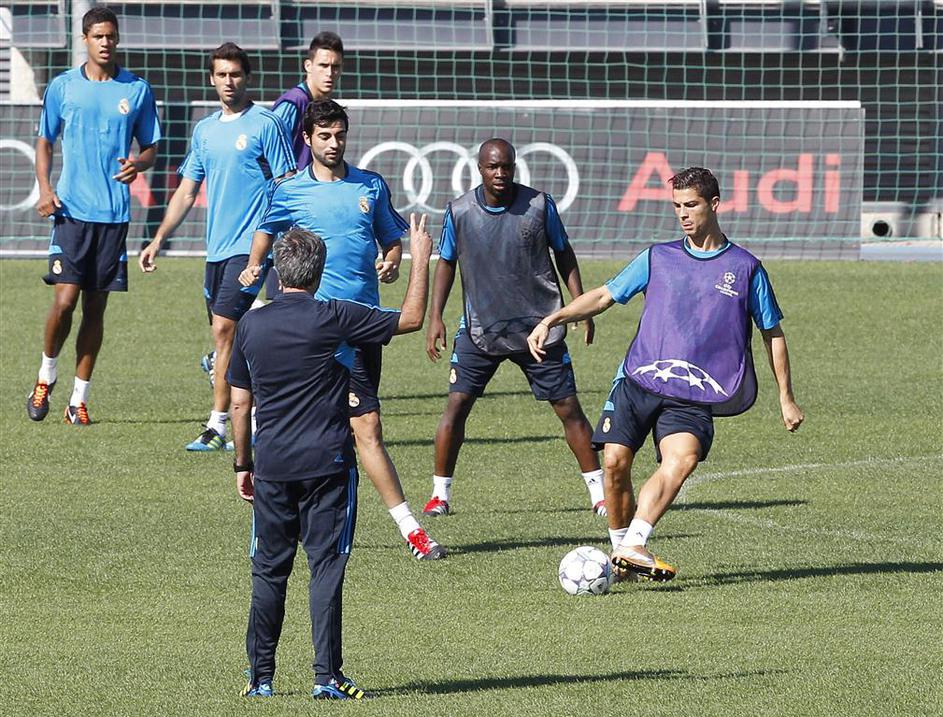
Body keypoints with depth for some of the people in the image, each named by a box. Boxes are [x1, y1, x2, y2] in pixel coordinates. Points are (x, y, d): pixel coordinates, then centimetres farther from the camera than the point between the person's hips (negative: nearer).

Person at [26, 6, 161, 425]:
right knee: (65, 300, -11)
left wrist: (138, 164, -12)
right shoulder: (63, 87, 4)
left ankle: (79, 399, 11)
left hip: (114, 213, 1)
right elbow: (44, 142, 12)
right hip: (71, 211, -1)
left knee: (95, 306, 4)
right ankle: (46, 376, 14)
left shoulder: (137, 90, 6)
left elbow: (151, 148, 12)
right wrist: (44, 188, -4)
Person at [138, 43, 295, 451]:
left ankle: (218, 426, -12)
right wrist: (158, 240, 14)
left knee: (224, 329, -15)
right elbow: (187, 191, 20)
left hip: (249, 247, -7)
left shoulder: (265, 125, -4)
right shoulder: (205, 130, 15)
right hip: (216, 247, 7)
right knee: (229, 339, 8)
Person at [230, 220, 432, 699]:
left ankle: (260, 678, 10)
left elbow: (239, 403, 10)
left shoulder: (251, 325, 4)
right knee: (326, 567, 0)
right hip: (327, 463, -3)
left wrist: (243, 464, 19)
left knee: (268, 570, 9)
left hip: (271, 467, 3)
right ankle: (327, 676, -4)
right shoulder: (333, 319, -7)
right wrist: (420, 258, 9)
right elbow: (410, 319, -1)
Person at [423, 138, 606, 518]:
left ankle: (599, 492, 9)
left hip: (539, 327, -1)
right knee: (456, 405, -7)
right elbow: (447, 263, 9)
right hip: (479, 328, 1)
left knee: (569, 408, 1)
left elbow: (564, 255, 6)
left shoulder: (540, 204, -5)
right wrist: (435, 317, 1)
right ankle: (440, 494, 3)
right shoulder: (459, 212, -3)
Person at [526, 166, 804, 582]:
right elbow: (604, 296, 16)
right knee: (615, 462, -14)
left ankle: (633, 546, -35)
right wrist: (551, 320, 2)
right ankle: (621, 548, 4)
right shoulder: (658, 259, 14)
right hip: (637, 380, 2)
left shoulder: (745, 268, 8)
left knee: (682, 459, -29)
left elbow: (772, 333, 15)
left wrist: (786, 398, 14)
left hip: (693, 395, -2)